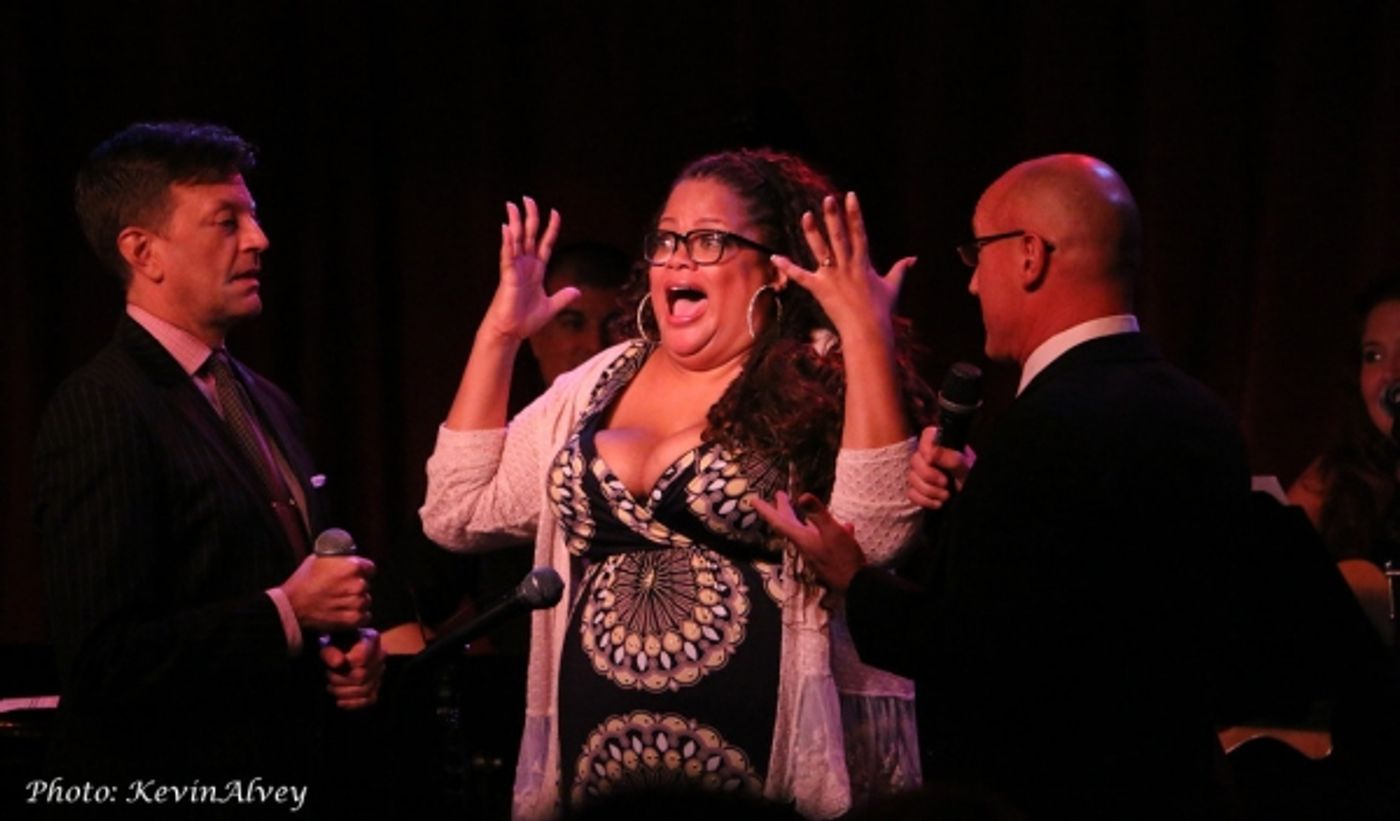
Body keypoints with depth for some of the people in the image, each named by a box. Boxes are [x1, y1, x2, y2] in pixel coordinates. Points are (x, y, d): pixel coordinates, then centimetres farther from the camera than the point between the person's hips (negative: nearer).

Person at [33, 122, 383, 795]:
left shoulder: (266, 404, 12)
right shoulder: (99, 412, -16)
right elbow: (104, 658, -23)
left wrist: (347, 646, 3)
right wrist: (287, 613, -18)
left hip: (283, 779, 8)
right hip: (159, 783, -8)